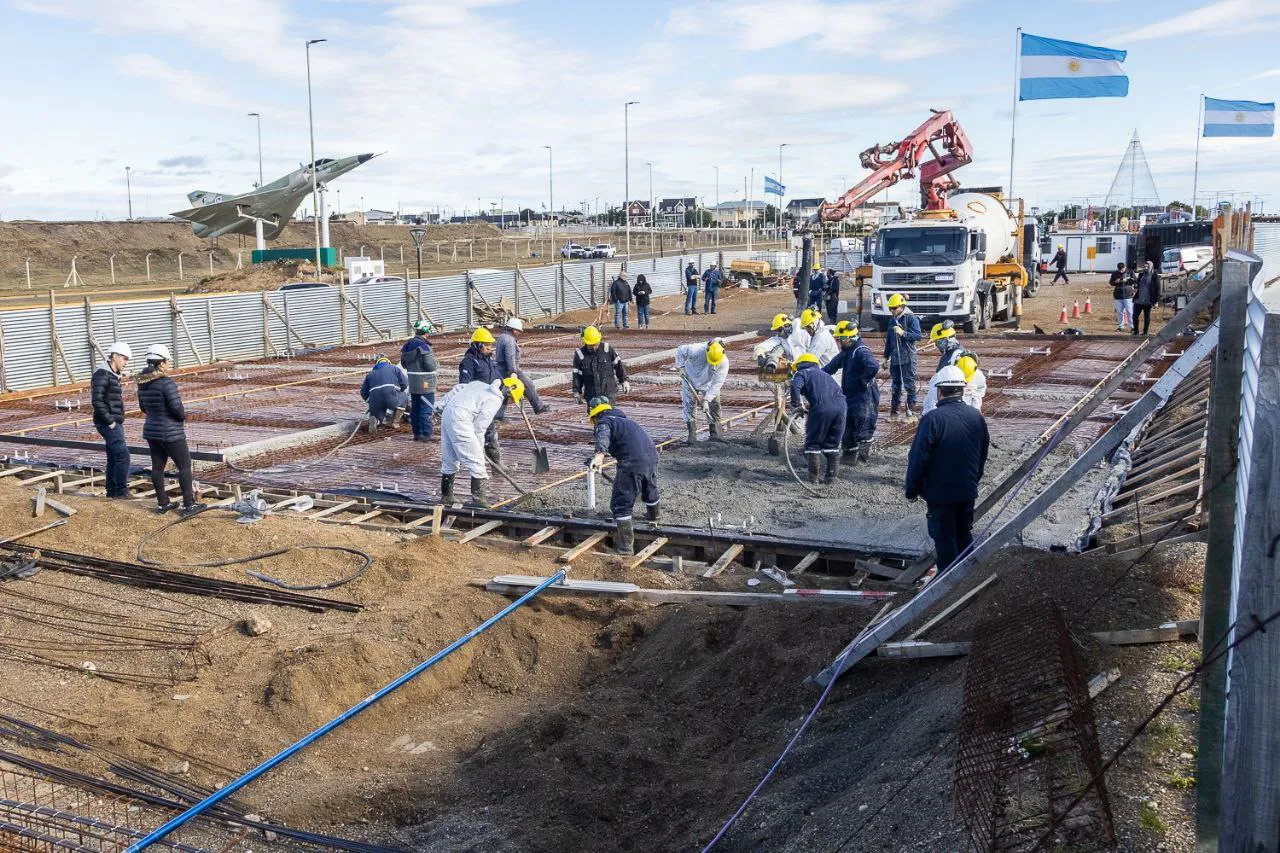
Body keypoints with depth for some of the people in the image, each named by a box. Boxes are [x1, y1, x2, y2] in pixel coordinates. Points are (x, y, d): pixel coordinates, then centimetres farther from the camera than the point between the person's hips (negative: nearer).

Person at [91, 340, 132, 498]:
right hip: (109, 424, -10)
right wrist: (110, 421, -19)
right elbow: (97, 401, -22)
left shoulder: (113, 375, 16)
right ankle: (121, 491, -8)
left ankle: (112, 491, 20)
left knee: (114, 457, 13)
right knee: (123, 455, -12)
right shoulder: (102, 374, -14)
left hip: (115, 423, 10)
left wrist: (117, 421, 15)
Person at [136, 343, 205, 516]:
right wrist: (183, 416, -3)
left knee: (157, 467, 12)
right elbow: (177, 407, -23)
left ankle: (162, 503, 19)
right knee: (184, 466, 1)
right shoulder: (166, 382, -21)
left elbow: (143, 407, 16)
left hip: (151, 431, 8)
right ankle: (189, 505, 2)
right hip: (170, 433, -8)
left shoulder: (143, 383, 5)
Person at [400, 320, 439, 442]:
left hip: (412, 383, 7)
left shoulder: (408, 345, 6)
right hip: (425, 384, -7)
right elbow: (431, 365, -21)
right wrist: (437, 365, 0)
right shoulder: (424, 346, -18)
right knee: (426, 409, -2)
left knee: (415, 409, 14)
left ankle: (417, 433, 20)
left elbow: (403, 364, 14)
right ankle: (426, 434, 0)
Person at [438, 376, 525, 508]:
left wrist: (442, 406, 25)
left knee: (449, 460, 17)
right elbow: (479, 427, -7)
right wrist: (480, 449, 4)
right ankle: (478, 498, -4)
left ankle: (446, 496, 25)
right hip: (460, 420, -9)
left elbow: (458, 388, 21)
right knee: (476, 460, -3)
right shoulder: (494, 401, -7)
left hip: (447, 414, 10)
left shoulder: (481, 385, 18)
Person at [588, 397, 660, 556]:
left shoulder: (603, 422, 4)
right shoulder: (623, 419, 31)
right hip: (652, 456, 8)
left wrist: (599, 454, -41)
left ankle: (625, 547, -1)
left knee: (621, 505, 1)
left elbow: (603, 436, -22)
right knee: (650, 489, 36)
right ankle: (653, 514, 65)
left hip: (632, 462, -8)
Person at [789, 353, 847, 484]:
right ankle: (831, 475, 17)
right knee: (832, 444, 16)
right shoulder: (825, 374, 36)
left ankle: (813, 476, 11)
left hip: (821, 408, -5)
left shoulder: (802, 373, 16)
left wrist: (796, 405, 2)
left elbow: (795, 386, -6)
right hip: (841, 407, 5)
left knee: (813, 443, 9)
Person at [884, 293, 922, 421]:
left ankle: (911, 412, 0)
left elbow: (918, 335, -15)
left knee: (909, 384, -4)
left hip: (908, 359, -6)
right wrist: (886, 357, 19)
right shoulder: (892, 320, 14)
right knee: (896, 385, 11)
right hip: (895, 358, 6)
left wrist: (903, 333, -26)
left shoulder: (911, 318, -7)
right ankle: (893, 412, 16)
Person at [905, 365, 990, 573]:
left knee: (944, 538, 6)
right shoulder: (976, 416, -1)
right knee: (964, 534, 20)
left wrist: (912, 490, -7)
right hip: (968, 490, 6)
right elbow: (983, 453, 11)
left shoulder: (932, 419, -20)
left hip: (940, 492, -6)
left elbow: (918, 458, -19)